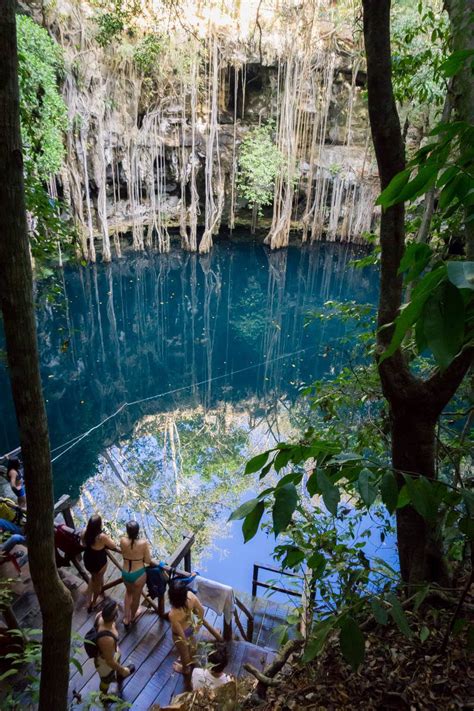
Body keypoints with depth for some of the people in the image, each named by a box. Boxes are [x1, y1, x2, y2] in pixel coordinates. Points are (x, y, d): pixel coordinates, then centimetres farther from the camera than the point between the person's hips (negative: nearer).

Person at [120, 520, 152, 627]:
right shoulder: (143, 543, -27)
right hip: (138, 575, -2)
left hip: (125, 574, 3)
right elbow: (148, 561, -13)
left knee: (128, 592, 34)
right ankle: (132, 617, 51)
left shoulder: (123, 541, -19)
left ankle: (126, 618, 41)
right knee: (136, 596, 26)